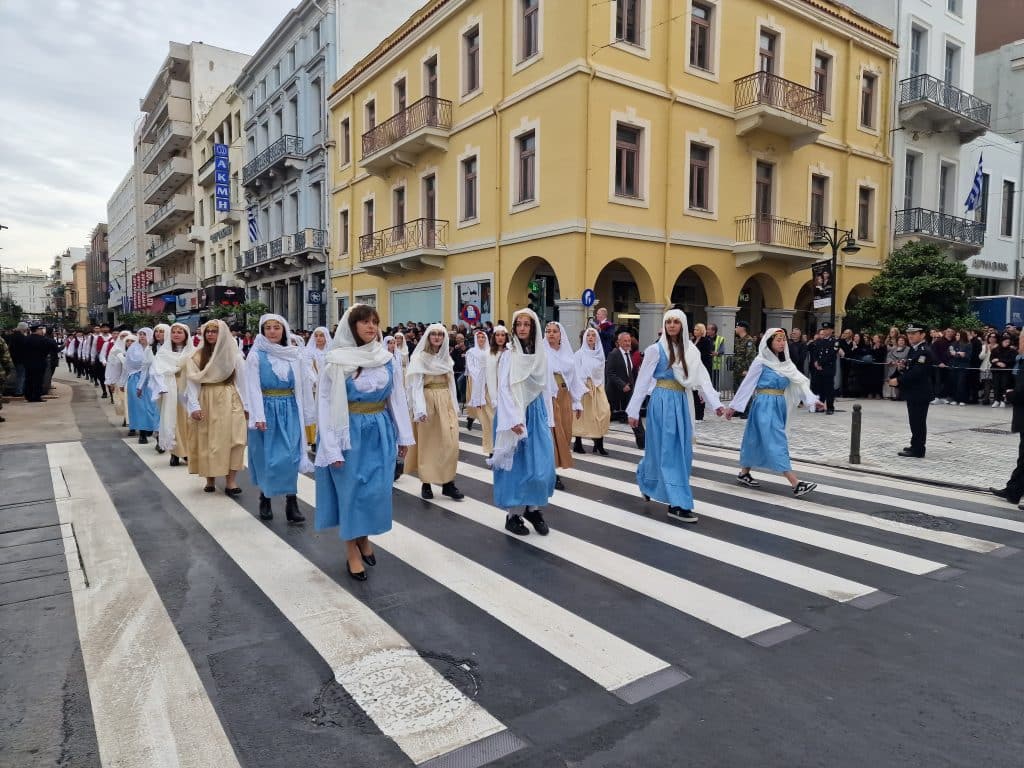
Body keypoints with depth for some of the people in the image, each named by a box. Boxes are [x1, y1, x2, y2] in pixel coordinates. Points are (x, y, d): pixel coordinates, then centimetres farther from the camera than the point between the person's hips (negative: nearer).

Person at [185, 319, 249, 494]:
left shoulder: (234, 355, 1)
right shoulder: (197, 356, 4)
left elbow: (242, 381, 2)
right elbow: (193, 382, 0)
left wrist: (246, 406, 0)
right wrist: (194, 406, -10)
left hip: (230, 401, -1)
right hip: (206, 401, 1)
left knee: (231, 439, -7)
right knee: (207, 440, 4)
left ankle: (230, 480, -5)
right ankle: (210, 479, 13)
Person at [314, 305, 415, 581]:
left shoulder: (388, 359, 1)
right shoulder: (335, 361, -9)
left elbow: (397, 398, 8)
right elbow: (324, 403, -8)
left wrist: (403, 435, 9)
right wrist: (331, 447, -11)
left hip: (381, 431, 3)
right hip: (350, 432, -3)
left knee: (377, 490, 8)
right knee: (350, 489, 6)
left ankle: (364, 538, 33)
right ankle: (352, 551, 21)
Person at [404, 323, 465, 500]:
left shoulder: (447, 357, 12)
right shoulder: (419, 358, -5)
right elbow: (416, 385, -11)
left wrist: (454, 406, 11)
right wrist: (420, 409, -21)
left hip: (446, 402, 5)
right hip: (428, 402, -5)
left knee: (450, 443, -1)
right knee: (428, 443, 2)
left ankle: (448, 483, 6)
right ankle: (426, 483, 11)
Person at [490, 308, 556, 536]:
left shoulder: (541, 356, 7)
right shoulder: (508, 355, -5)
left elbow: (547, 388, 11)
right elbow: (503, 390, -10)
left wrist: (549, 419, 9)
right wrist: (514, 420, -18)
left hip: (537, 413, 4)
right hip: (515, 414, -4)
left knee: (541, 464, 2)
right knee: (515, 463, 1)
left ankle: (533, 508, 20)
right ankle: (511, 514, 12)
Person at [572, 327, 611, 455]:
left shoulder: (600, 354, 11)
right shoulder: (579, 354, 0)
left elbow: (601, 372, 11)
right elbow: (577, 373, -4)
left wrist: (601, 386, 4)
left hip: (597, 387, 3)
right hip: (583, 387, -3)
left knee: (604, 411, -12)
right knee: (582, 414, 0)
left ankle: (599, 443, -6)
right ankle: (578, 443, 13)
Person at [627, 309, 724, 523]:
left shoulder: (690, 350, 9)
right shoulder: (656, 349, -5)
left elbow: (702, 378, 2)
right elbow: (643, 380, -4)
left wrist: (716, 403, -10)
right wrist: (634, 411, -5)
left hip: (682, 403, 6)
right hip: (662, 402, -6)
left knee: (682, 451, 9)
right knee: (669, 452, -6)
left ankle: (647, 483, 30)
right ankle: (678, 503, -3)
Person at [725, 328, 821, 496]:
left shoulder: (785, 363, 10)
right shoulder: (761, 361, -8)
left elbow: (799, 381, 2)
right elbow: (747, 384, -6)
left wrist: (812, 400, -11)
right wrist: (733, 405, -4)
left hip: (779, 405, 7)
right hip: (765, 405, -7)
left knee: (758, 440, 13)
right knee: (777, 442, -10)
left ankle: (744, 474, 25)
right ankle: (795, 483, -14)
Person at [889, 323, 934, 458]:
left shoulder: (925, 352, -15)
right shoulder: (913, 350, 15)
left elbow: (916, 372, -23)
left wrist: (898, 380, -20)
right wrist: (901, 368, 0)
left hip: (920, 393, -9)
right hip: (913, 392, 9)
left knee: (918, 421, -5)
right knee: (915, 421, 16)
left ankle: (917, 450, 0)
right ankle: (915, 446, 25)